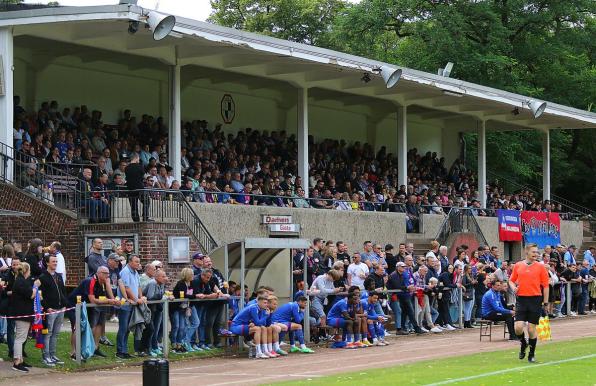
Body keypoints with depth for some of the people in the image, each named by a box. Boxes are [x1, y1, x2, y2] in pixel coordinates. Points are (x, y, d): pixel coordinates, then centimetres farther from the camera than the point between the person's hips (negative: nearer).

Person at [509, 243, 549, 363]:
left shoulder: (540, 267, 1)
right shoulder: (517, 266, 6)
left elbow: (545, 285, 3)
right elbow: (511, 280, 18)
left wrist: (545, 302, -1)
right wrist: (513, 287, -4)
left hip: (535, 299, -1)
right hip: (521, 299, 1)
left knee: (531, 329, 0)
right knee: (518, 327, -9)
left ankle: (532, 354, 17)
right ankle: (523, 343, 23)